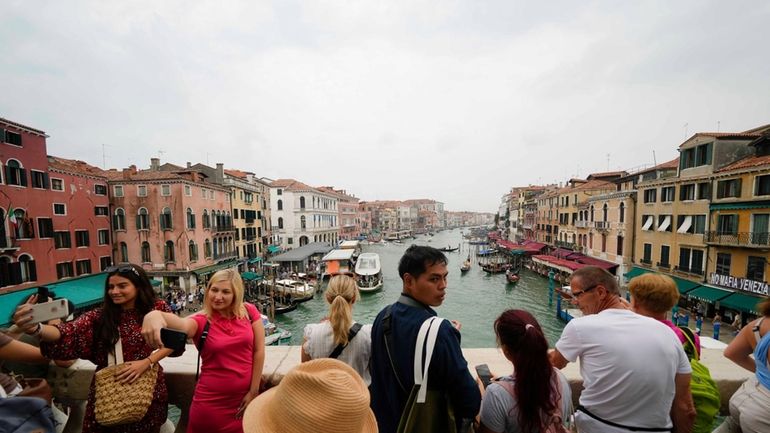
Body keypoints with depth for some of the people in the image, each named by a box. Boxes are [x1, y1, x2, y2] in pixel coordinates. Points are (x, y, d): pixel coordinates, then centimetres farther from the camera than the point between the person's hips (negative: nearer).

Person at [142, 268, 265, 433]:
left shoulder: (249, 312, -10)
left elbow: (259, 350, -7)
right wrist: (155, 315, -57)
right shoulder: (202, 320, -12)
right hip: (212, 400, -1)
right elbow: (182, 324, -36)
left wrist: (253, 390, -6)